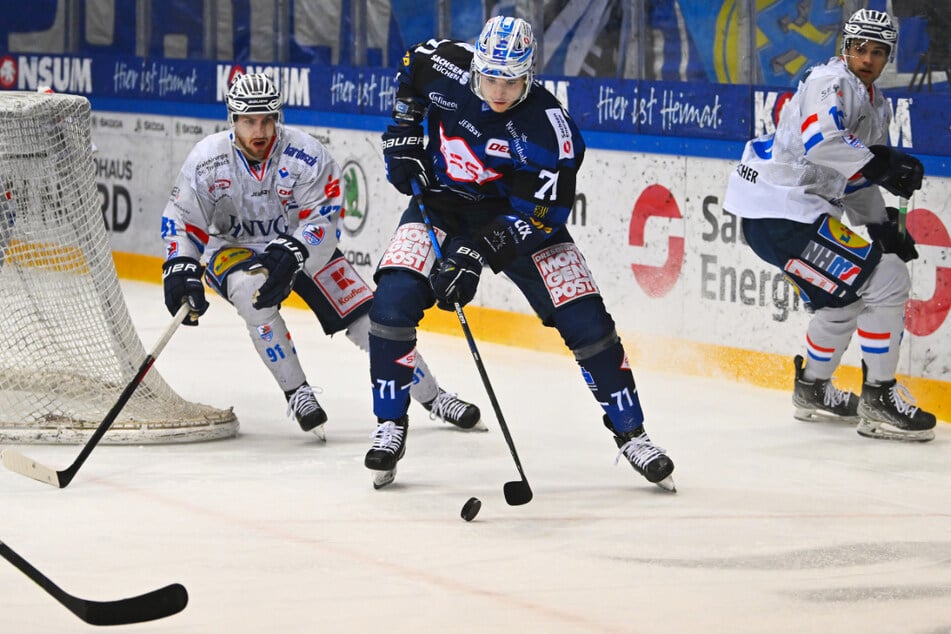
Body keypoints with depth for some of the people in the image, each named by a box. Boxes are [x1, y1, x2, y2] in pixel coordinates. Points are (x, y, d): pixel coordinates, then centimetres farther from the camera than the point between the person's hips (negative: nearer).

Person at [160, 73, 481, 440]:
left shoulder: (306, 154, -21)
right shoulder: (207, 159, -18)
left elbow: (321, 220, -23)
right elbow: (181, 218, -11)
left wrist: (289, 256, -38)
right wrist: (180, 271, -25)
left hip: (304, 247, 1)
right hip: (233, 250, -1)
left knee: (365, 314, -7)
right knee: (252, 288, -35)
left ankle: (432, 396, 8)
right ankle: (296, 393, -22)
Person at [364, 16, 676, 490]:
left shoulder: (549, 127, -28)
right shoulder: (446, 66, -18)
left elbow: (540, 215, -27)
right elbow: (411, 69, 8)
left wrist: (474, 256, -36)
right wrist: (404, 133, -2)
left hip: (517, 214, -2)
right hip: (442, 201, 2)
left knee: (585, 320, -9)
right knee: (393, 300, -20)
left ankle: (630, 433, 8)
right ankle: (390, 428, -4)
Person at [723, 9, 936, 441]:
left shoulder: (876, 105, 19)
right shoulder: (834, 83, -12)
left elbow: (856, 182, 23)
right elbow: (821, 141, -30)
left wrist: (884, 227, 11)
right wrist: (881, 165, -30)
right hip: (782, 210, -11)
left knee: (844, 296, 25)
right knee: (885, 280, -12)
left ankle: (812, 389, 43)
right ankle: (878, 401, -5)